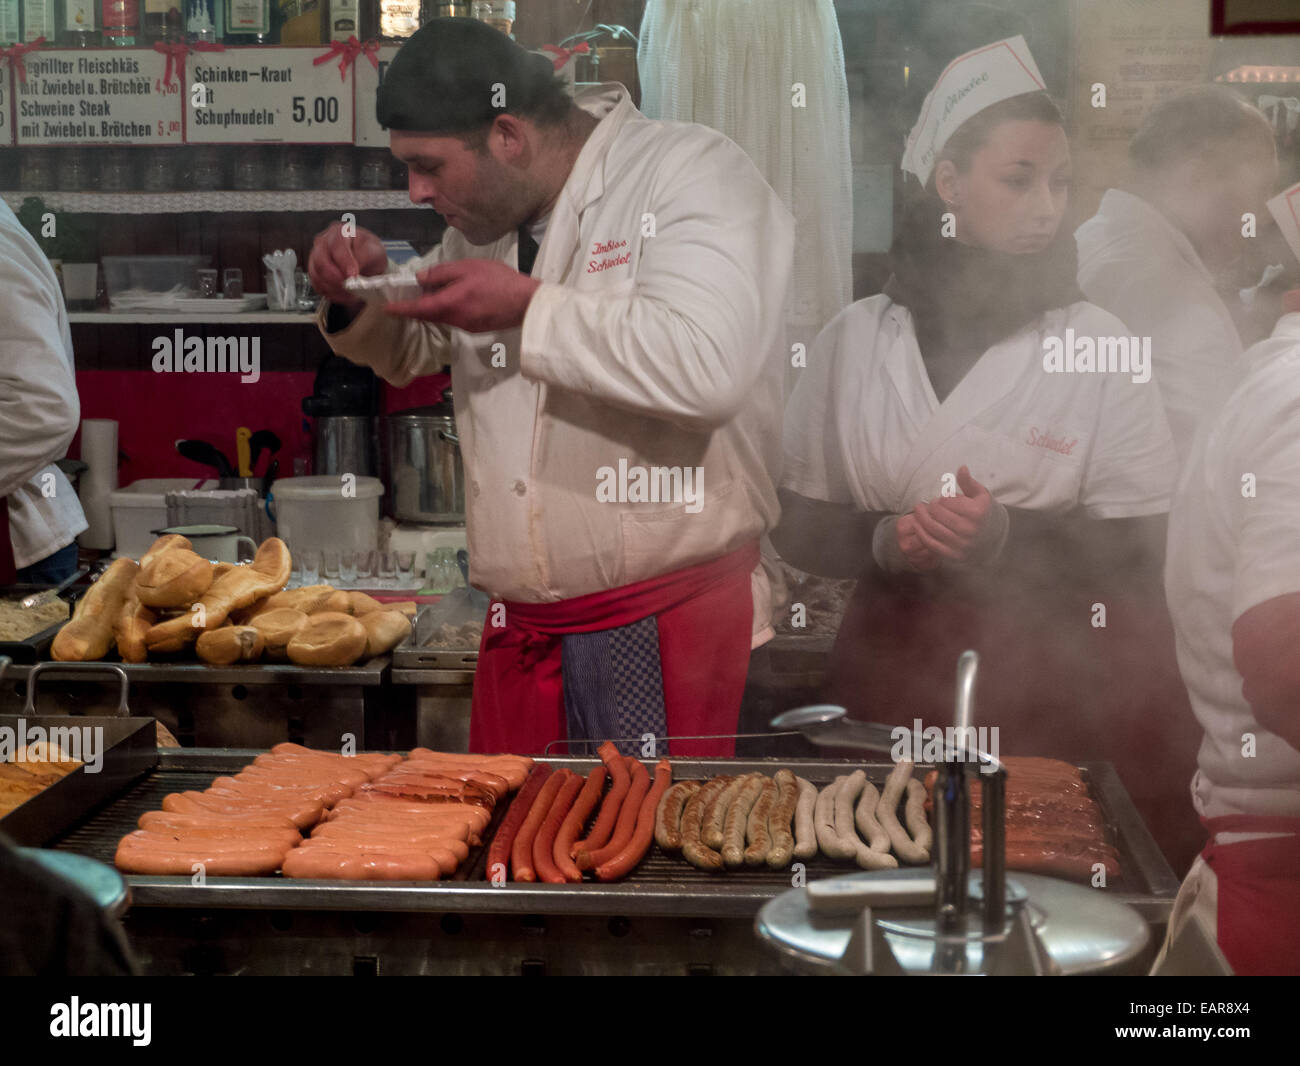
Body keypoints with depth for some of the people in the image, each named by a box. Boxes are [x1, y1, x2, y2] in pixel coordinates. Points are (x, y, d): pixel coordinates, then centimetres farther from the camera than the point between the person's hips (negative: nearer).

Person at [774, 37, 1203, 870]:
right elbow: (799, 526, 6)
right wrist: (885, 542, -14)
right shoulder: (856, 339, 3)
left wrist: (1009, 540, -21)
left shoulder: (1099, 343, -1)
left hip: (1065, 690, -1)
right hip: (894, 681, 1)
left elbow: (1139, 551, -4)